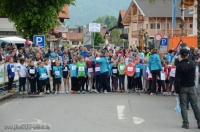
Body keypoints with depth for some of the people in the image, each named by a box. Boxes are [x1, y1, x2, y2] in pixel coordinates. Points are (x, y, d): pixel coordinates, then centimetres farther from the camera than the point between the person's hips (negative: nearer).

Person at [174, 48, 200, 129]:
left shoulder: (179, 65, -15)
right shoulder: (192, 64, 0)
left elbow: (177, 79, -16)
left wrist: (177, 90, -8)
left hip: (183, 87, -3)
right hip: (192, 86, 4)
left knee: (183, 105, 4)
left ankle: (186, 124, 1)